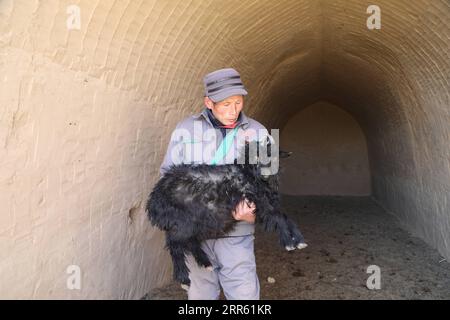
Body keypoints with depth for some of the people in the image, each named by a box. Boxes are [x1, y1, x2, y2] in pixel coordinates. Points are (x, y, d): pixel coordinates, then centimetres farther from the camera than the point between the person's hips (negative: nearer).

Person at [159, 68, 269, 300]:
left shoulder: (257, 132, 2)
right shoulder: (186, 128, 1)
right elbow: (168, 172, 7)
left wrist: (252, 212, -12)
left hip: (236, 233, 0)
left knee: (245, 293, 1)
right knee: (201, 292, 13)